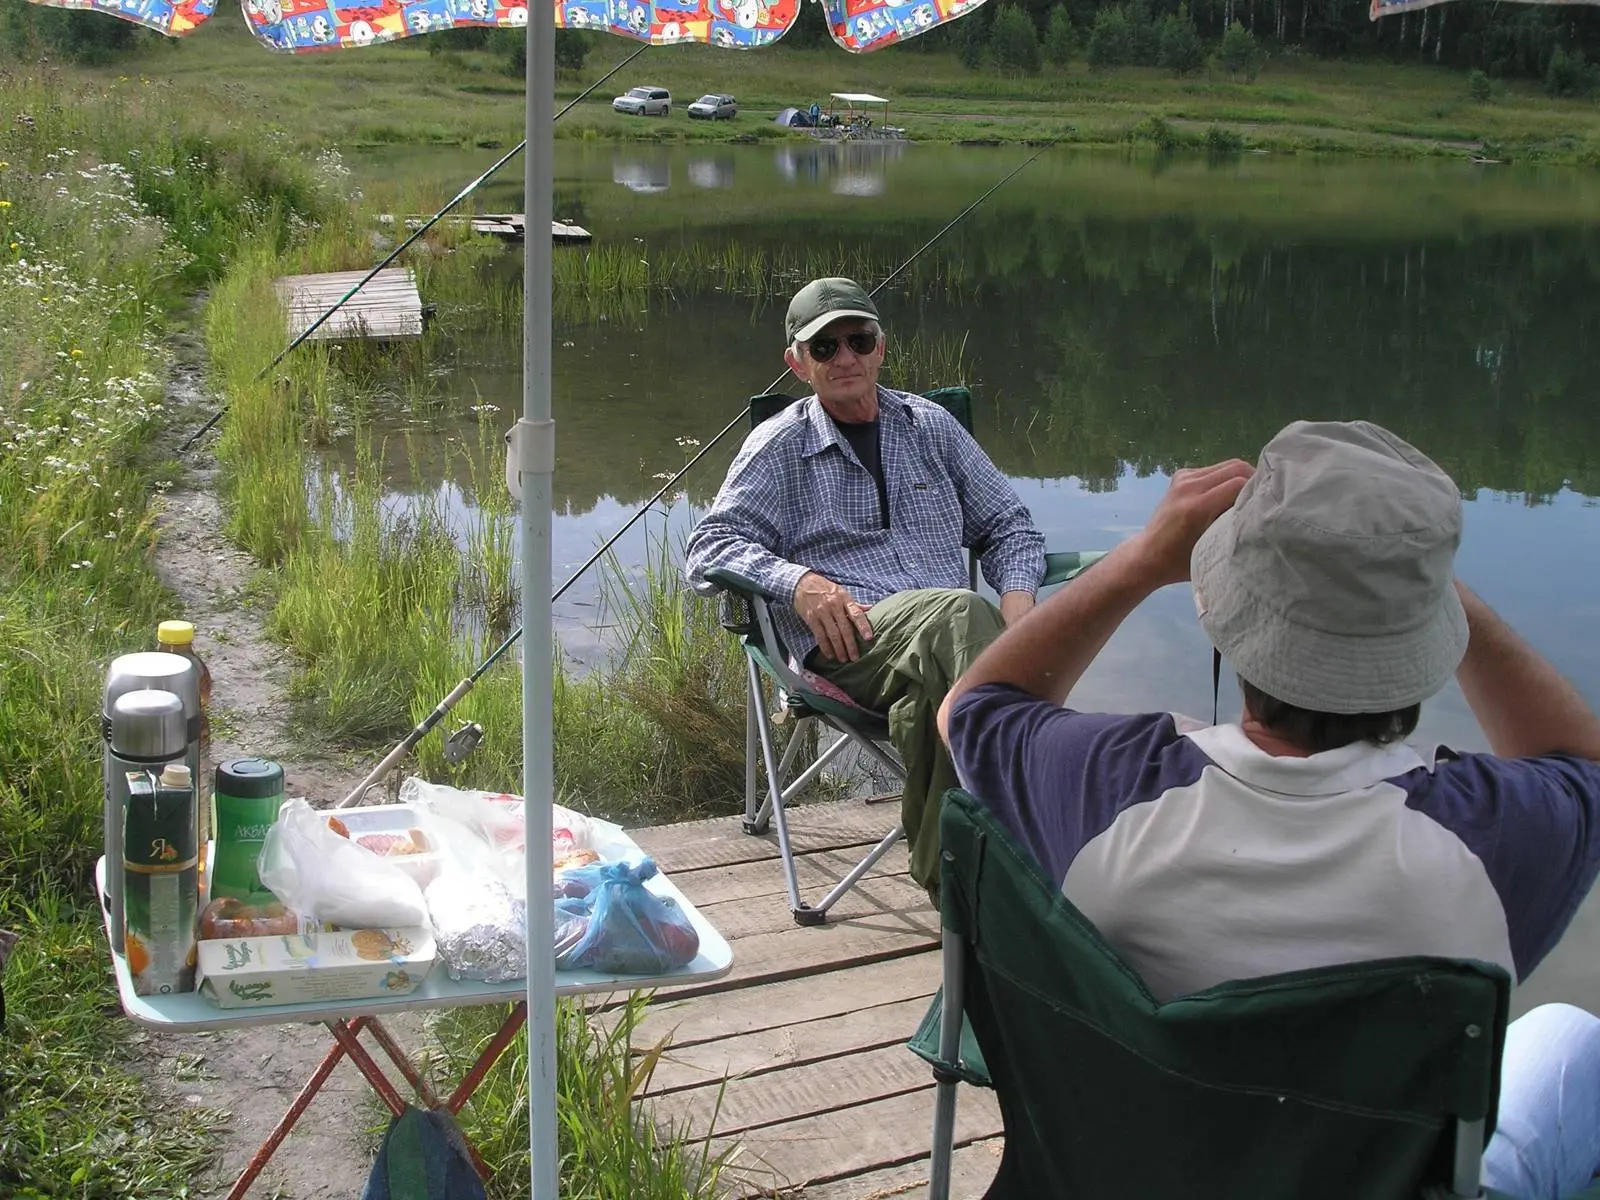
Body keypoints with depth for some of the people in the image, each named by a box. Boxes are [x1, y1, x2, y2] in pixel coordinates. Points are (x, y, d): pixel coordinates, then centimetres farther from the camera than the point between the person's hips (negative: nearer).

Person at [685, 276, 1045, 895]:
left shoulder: (930, 426, 24)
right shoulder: (779, 446, 16)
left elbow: (1008, 525, 27)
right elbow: (710, 546, 6)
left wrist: (1016, 602, 5)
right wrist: (798, 581, -14)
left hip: (942, 639, 3)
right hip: (845, 642, -3)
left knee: (932, 696, -37)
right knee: (958, 613, -37)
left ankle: (945, 866, -31)